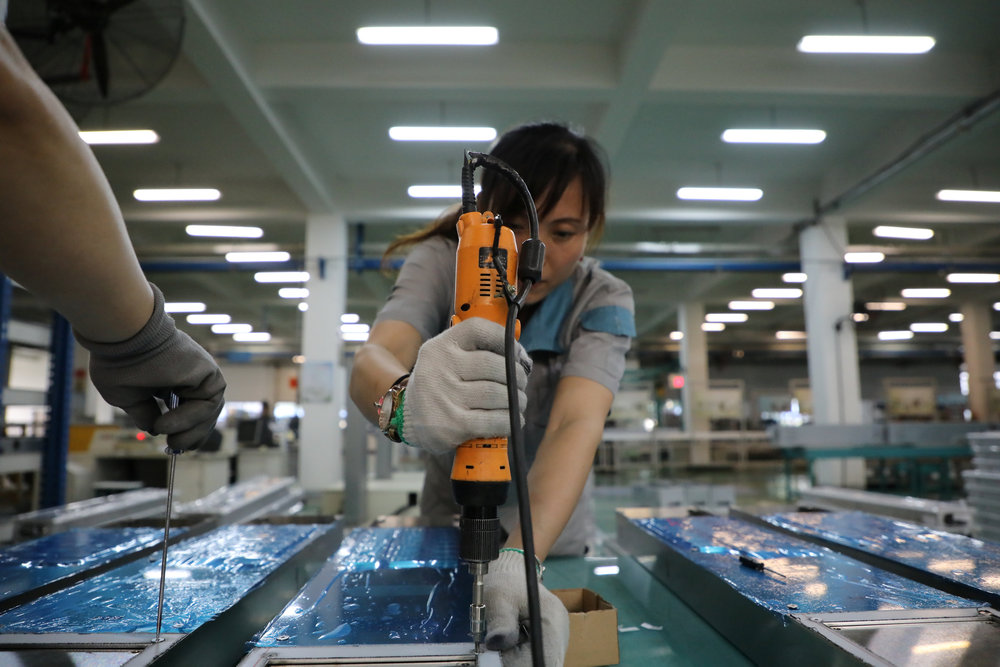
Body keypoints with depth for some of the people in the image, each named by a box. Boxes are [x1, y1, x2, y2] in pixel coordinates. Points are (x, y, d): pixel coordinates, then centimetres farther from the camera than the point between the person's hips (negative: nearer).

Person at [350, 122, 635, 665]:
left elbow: (576, 425, -34)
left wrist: (518, 560, -50)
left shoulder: (603, 300, -18)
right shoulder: (441, 262, -17)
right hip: (448, 527, 1)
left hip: (551, 539, 0)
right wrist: (405, 402, -58)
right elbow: (371, 362, -34)